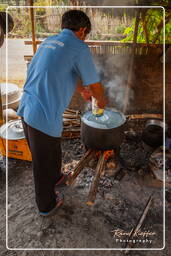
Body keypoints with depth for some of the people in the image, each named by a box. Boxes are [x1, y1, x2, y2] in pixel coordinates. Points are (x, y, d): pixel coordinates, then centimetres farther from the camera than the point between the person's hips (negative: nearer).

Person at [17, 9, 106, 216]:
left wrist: (82, 89, 39)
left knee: (51, 151, 29)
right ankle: (46, 205, 37)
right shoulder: (79, 48, -8)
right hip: (44, 116, -8)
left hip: (27, 108, 8)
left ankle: (55, 178, 55)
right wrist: (101, 100, 18)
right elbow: (95, 86, -4)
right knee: (43, 163, 12)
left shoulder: (48, 41, 16)